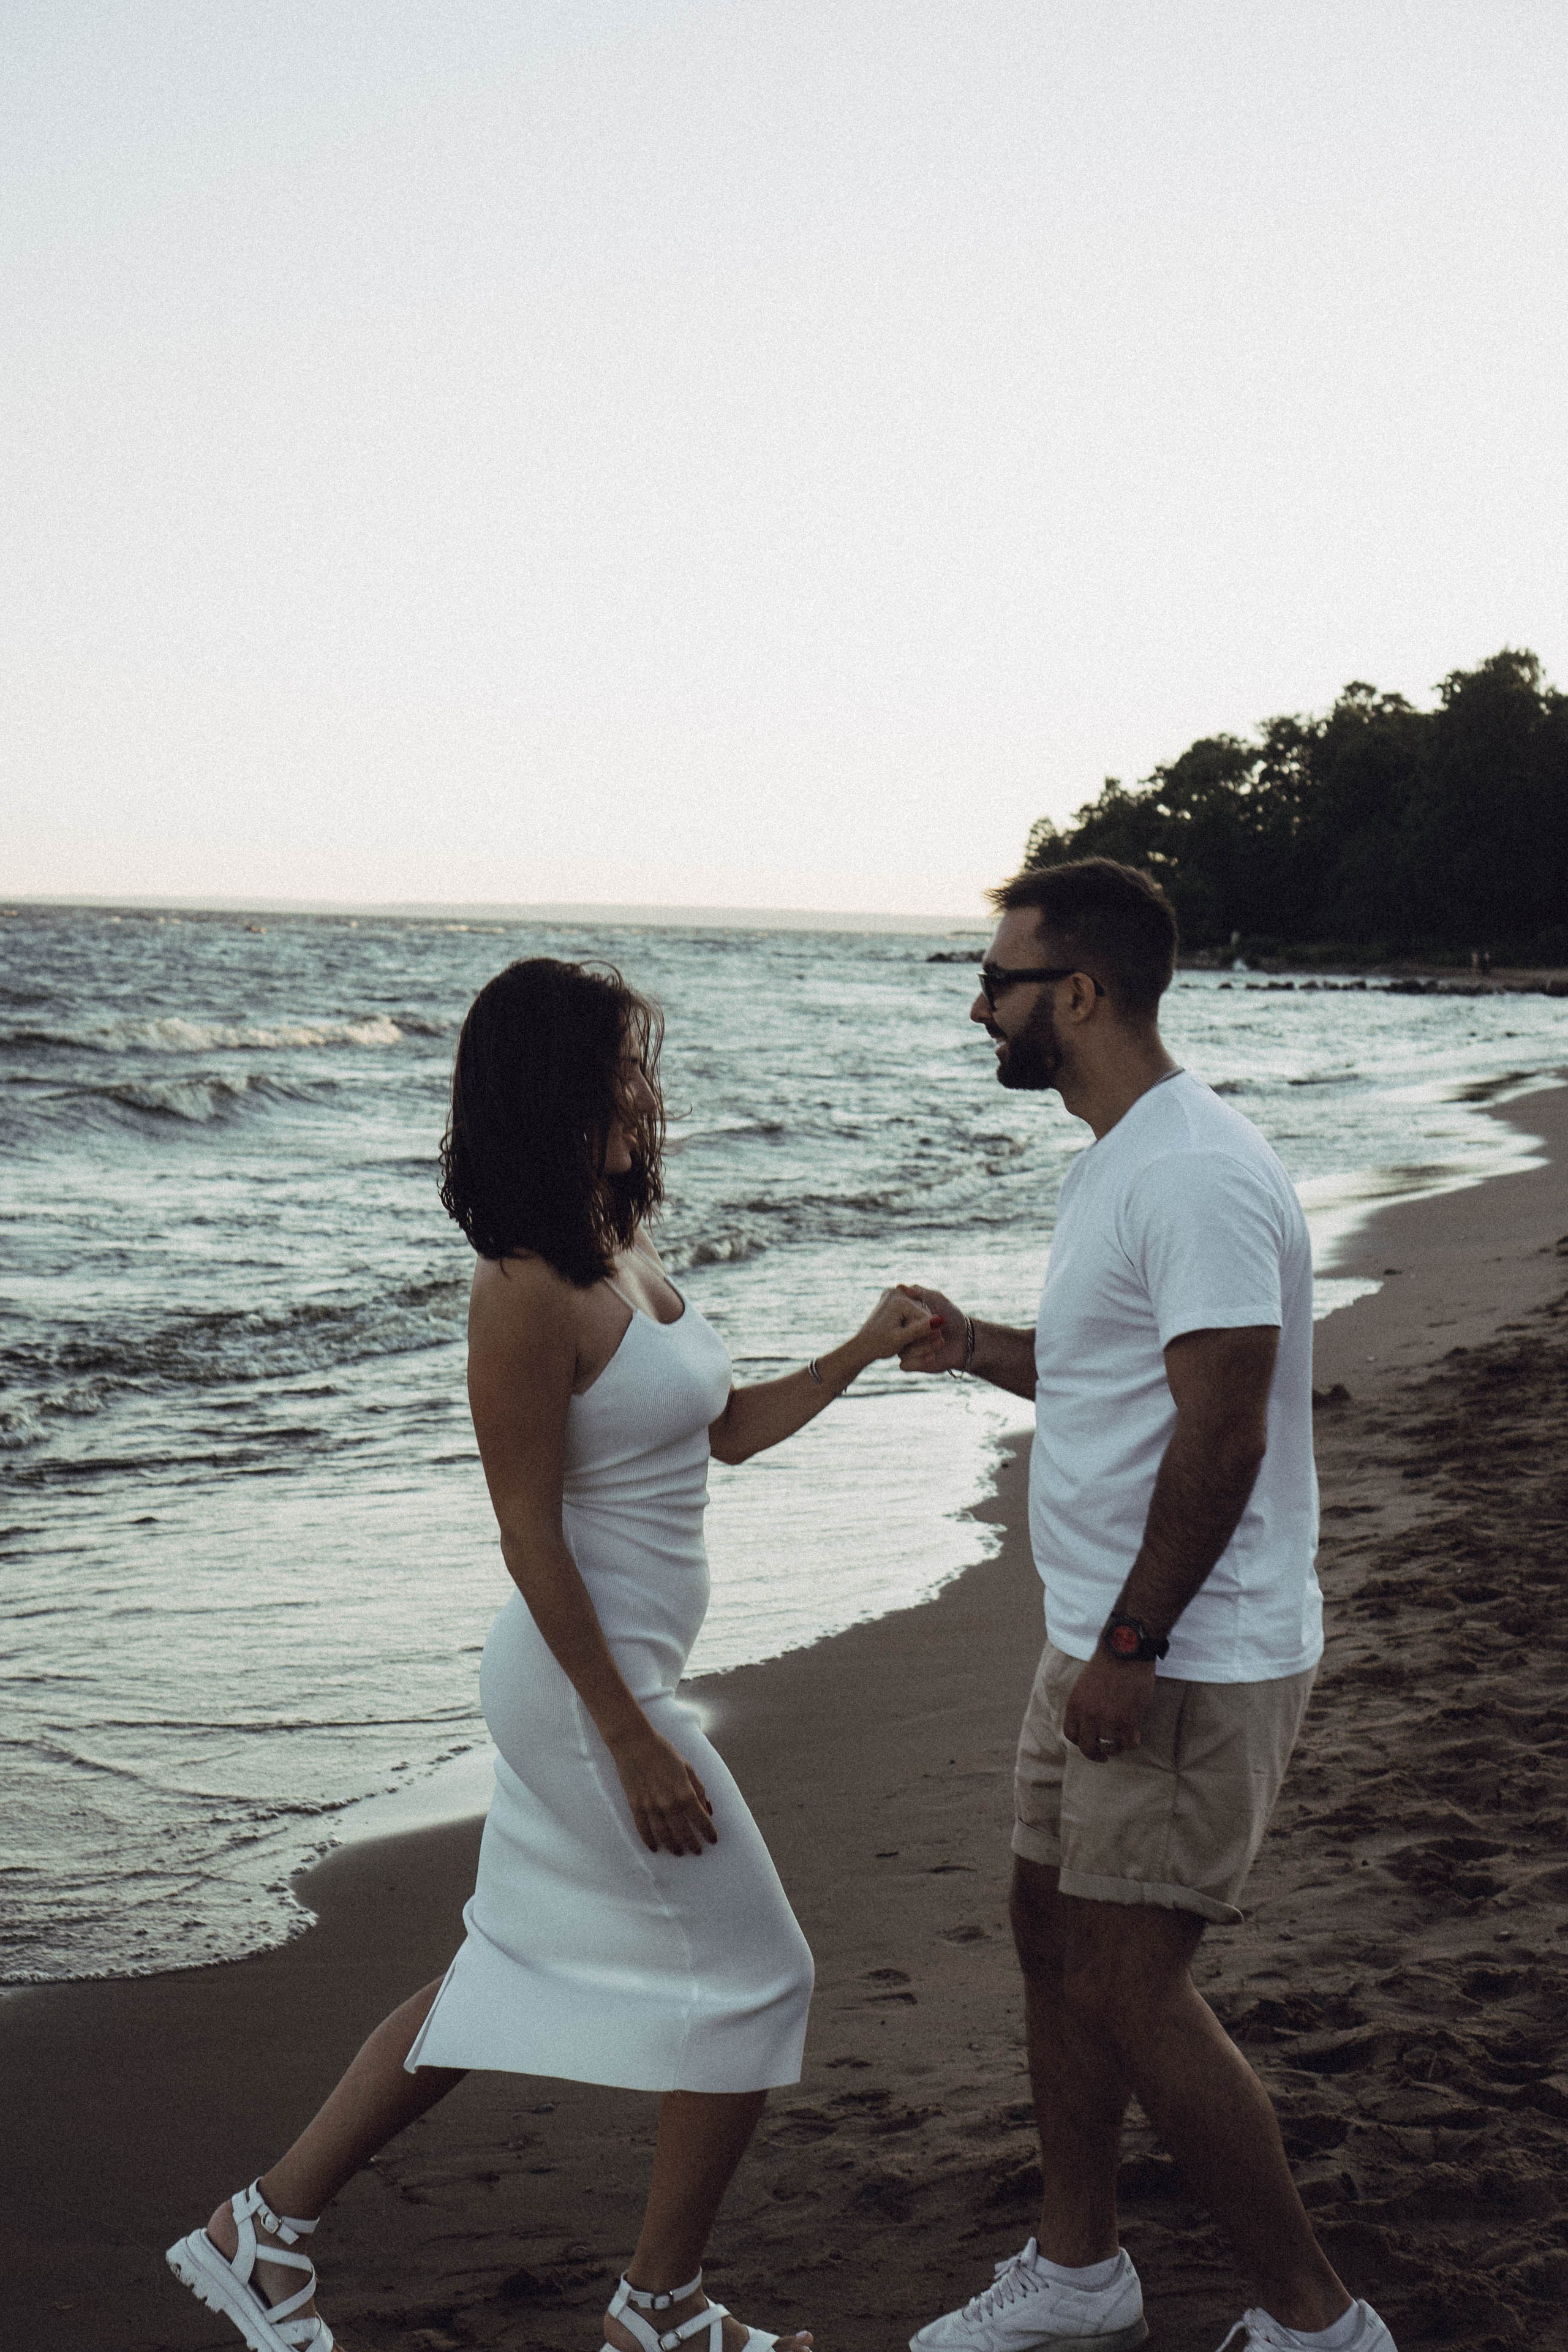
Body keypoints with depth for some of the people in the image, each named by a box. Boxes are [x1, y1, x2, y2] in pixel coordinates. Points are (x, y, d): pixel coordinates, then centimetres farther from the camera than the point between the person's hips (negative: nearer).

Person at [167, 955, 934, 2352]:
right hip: (590, 1678, -9)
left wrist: (858, 1355, 6)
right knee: (753, 1976, 3)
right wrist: (632, 1741, -20)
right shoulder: (529, 1291, -21)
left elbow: (726, 1430, 19)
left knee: (516, 1975, 17)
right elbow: (532, 1537, -21)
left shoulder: (624, 1250, 8)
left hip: (617, 1671, 9)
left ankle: (266, 2231, 27)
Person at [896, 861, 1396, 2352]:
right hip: (1105, 1646, 10)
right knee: (1053, 1941, 17)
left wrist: (1130, 1649, -23)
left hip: (1194, 1665, -10)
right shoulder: (1116, 1160, 13)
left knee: (1130, 1994, -6)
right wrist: (978, 1350, 15)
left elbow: (1222, 1434, -25)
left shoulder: (1197, 1177, -21)